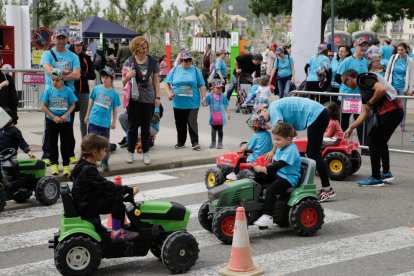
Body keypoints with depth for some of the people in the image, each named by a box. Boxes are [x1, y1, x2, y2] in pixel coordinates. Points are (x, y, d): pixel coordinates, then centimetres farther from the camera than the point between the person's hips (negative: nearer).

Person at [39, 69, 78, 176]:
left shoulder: (68, 91, -7)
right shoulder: (48, 90, -6)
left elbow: (72, 105, 0)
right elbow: (43, 106, -5)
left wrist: (66, 115, -15)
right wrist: (54, 117, -13)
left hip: (65, 121, -1)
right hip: (51, 121, 1)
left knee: (65, 143, 4)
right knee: (52, 143, 9)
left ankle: (66, 165, 14)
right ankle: (54, 164, 21)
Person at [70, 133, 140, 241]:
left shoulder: (83, 165, 8)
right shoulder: (88, 169, -23)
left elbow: (101, 185, 16)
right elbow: (105, 186, -28)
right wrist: (129, 190, -25)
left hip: (85, 203, 10)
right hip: (86, 208, -10)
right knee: (117, 198, -19)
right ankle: (116, 232, -13)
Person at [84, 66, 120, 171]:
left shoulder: (114, 93, -5)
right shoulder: (96, 89, -1)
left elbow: (115, 109, 3)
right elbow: (91, 102, 10)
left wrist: (114, 122, 4)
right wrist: (87, 115, 11)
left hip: (106, 122, -1)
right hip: (93, 120, 1)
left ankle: (105, 162, 22)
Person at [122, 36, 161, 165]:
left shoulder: (153, 62, 2)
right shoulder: (129, 62, -1)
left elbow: (156, 81, 8)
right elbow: (123, 82, 2)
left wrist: (157, 97, 3)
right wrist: (128, 77, -19)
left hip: (149, 99, 1)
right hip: (134, 98, -1)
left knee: (146, 126, 8)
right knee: (133, 125, 3)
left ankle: (146, 152, 17)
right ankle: (130, 152, 14)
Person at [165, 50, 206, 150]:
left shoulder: (195, 70, 4)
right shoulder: (175, 70, 7)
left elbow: (202, 86, 4)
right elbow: (168, 83, 11)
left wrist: (203, 98, -1)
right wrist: (169, 93, -4)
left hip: (192, 103, -2)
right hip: (178, 103, 2)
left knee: (192, 123, -7)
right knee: (180, 123, 9)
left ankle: (195, 143, -2)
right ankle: (181, 142, 22)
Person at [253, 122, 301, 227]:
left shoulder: (291, 150, -18)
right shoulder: (280, 149, 14)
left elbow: (279, 164, -28)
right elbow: (275, 163, 15)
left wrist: (264, 169, -33)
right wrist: (265, 170, -4)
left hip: (289, 179, -10)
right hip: (279, 175, 10)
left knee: (271, 188, -29)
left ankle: (268, 216, -31)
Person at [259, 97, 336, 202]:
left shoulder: (273, 108, -4)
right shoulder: (279, 108, 22)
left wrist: (274, 151, -11)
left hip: (316, 115, -10)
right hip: (321, 114, 10)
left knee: (313, 154, -6)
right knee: (311, 152, 14)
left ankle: (327, 190, -6)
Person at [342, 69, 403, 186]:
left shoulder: (363, 79, -5)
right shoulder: (363, 87, 23)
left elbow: (382, 89, -22)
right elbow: (364, 113, 24)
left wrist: (370, 103, -9)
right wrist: (351, 128, 26)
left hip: (389, 110, -10)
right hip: (395, 111, 10)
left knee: (373, 141, 1)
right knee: (380, 142, 23)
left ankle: (376, 178, 6)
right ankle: (386, 173, 30)